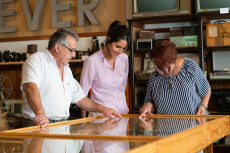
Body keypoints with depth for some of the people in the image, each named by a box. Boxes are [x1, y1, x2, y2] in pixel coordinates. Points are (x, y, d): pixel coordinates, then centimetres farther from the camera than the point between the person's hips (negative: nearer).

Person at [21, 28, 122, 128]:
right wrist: (40, 113, -38)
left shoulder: (67, 70, 23)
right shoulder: (36, 60, -3)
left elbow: (79, 98, 28)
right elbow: (31, 87, -22)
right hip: (40, 125, -7)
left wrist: (102, 109, 15)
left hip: (63, 125, 7)